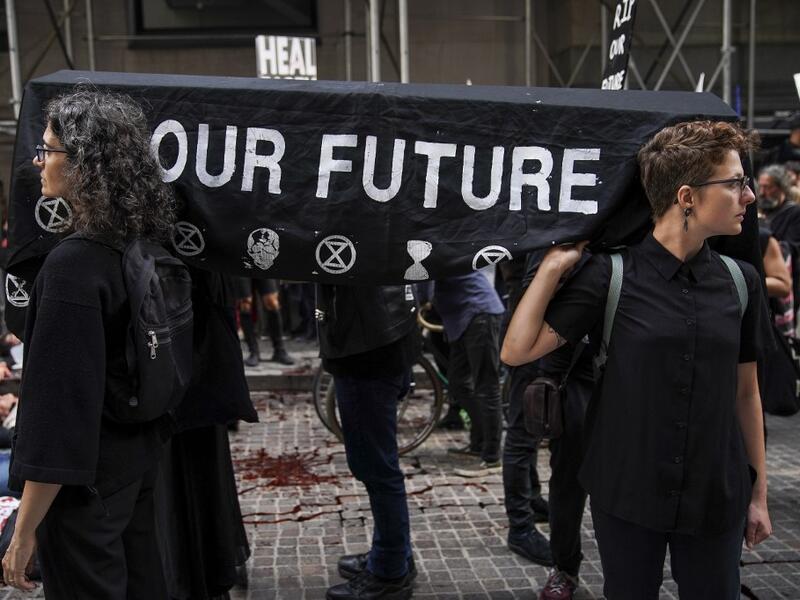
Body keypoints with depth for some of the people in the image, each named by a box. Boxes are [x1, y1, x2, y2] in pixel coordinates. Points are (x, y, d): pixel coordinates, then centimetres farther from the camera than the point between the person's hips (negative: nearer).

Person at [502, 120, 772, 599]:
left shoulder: (741, 282, -1)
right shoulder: (612, 276, -11)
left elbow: (746, 391, 7)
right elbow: (517, 352, -12)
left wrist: (759, 492, 9)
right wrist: (554, 265, -15)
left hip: (716, 500, 3)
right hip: (626, 496, -2)